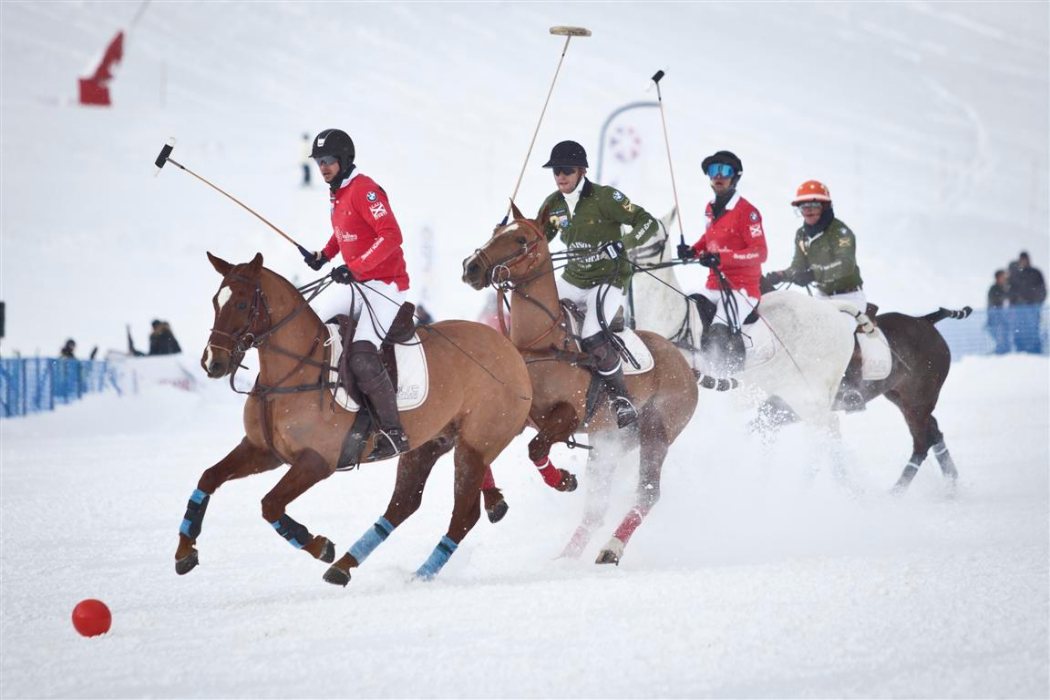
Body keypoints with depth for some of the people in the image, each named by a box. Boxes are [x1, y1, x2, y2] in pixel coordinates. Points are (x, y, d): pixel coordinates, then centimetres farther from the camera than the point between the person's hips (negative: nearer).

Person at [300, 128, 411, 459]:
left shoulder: (364, 190, -16)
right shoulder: (338, 194, 13)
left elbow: (391, 236, -25)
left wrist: (354, 268, -27)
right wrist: (324, 255, 14)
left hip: (387, 285, -10)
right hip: (359, 284, 10)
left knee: (362, 356, -23)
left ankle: (394, 433, -20)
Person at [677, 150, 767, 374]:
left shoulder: (746, 211, -11)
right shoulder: (710, 209, 12)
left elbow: (760, 253, -17)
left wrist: (722, 257, -27)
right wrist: (693, 251, 9)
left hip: (741, 288, -8)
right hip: (714, 285, 8)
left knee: (719, 333, -28)